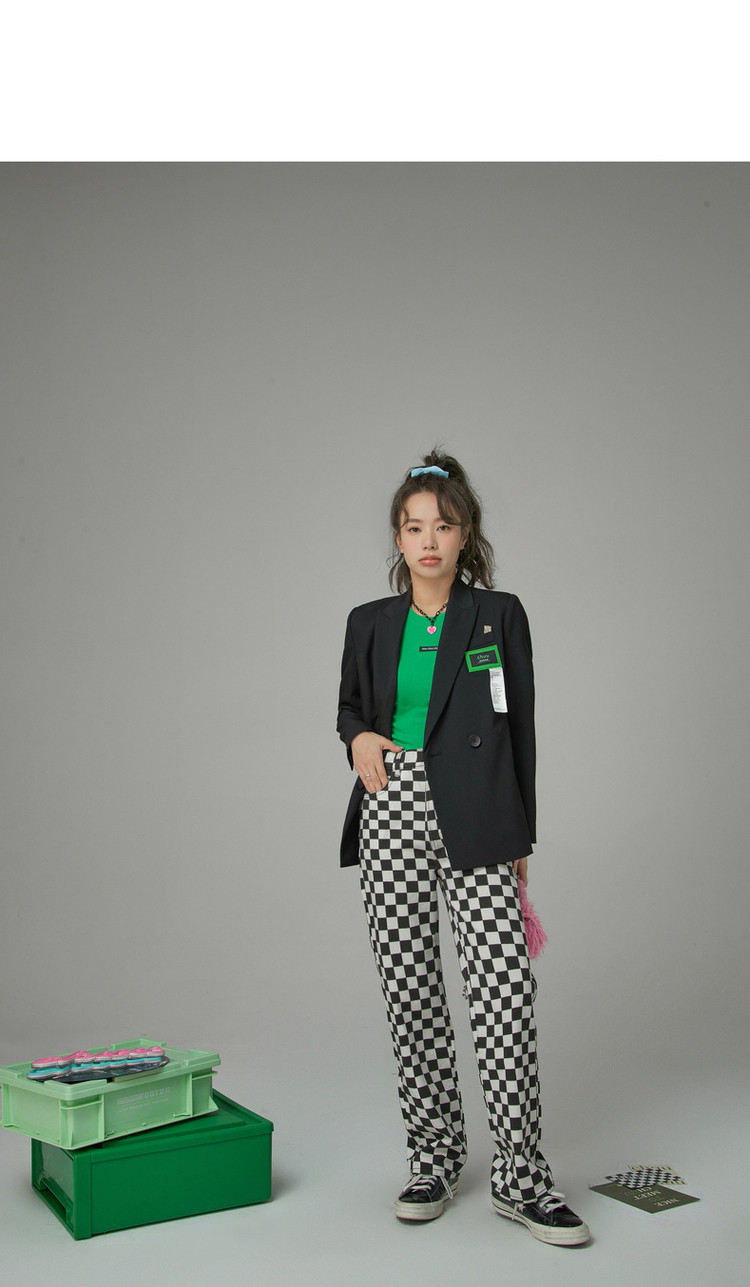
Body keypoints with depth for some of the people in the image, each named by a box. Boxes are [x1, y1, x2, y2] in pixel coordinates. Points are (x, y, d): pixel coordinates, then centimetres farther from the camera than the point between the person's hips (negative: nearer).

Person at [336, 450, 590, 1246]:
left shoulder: (498, 615, 3)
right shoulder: (370, 624, 9)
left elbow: (519, 727, 4)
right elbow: (349, 705, 22)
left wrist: (519, 835, 2)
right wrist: (358, 737, -2)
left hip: (473, 820, -3)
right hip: (391, 815, 3)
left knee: (504, 987, -9)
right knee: (409, 992, 7)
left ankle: (519, 1178, 2)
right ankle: (435, 1158, 21)